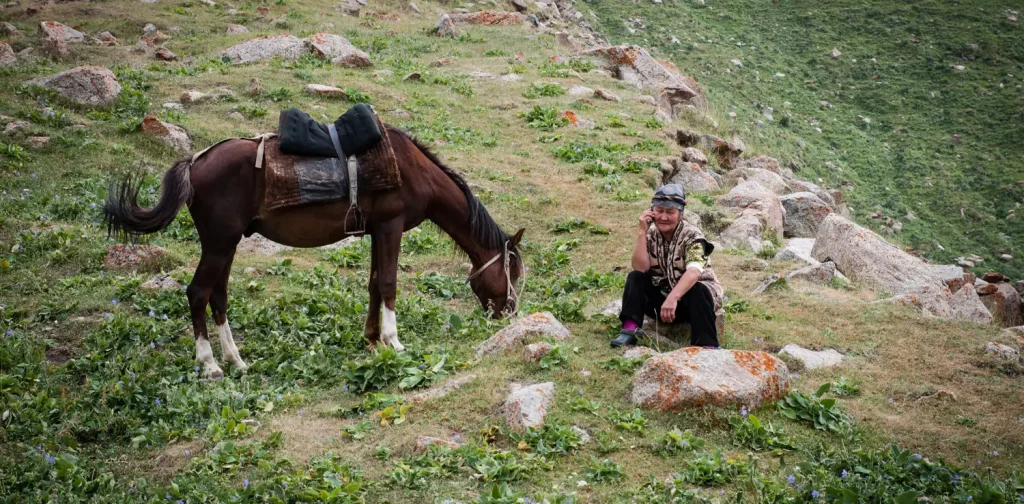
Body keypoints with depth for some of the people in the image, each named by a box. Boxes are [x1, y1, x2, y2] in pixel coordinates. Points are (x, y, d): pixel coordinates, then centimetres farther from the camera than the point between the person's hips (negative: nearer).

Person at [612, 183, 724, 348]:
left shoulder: (692, 235, -17)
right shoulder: (651, 234, -4)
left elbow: (694, 271, -35)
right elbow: (640, 268, -17)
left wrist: (673, 298, -51)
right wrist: (642, 232, -24)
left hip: (693, 294, -4)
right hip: (662, 296, 4)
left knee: (696, 291, -36)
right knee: (635, 277, -17)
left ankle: (707, 346, -37)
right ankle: (630, 328, -27)